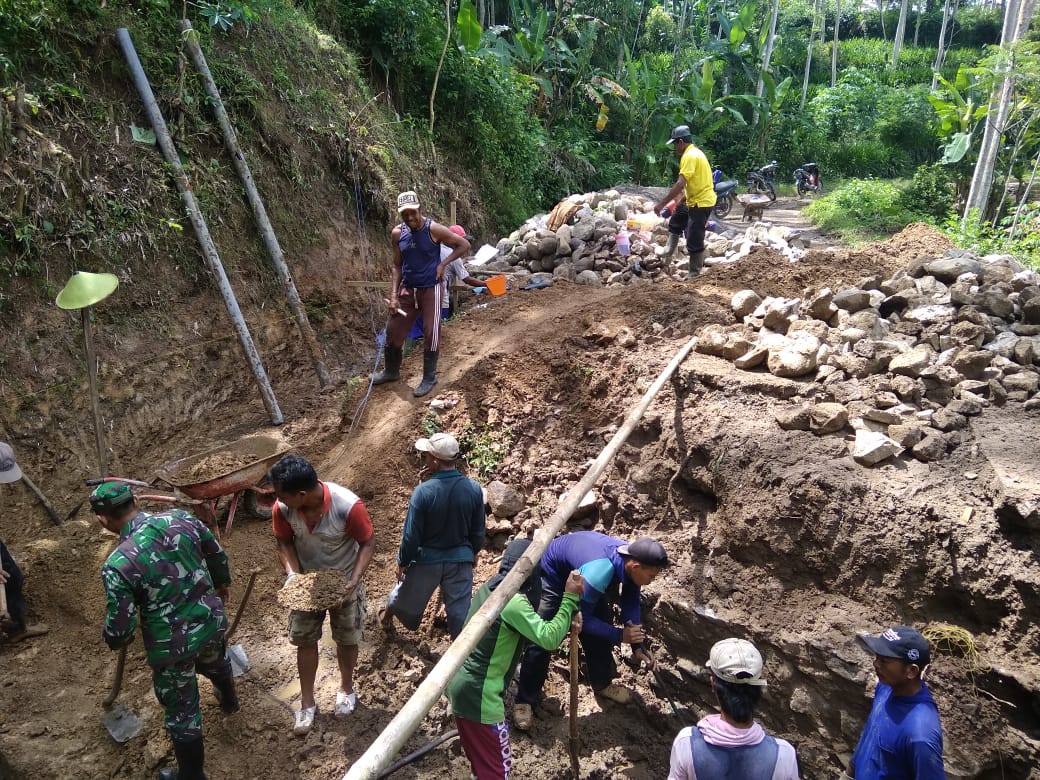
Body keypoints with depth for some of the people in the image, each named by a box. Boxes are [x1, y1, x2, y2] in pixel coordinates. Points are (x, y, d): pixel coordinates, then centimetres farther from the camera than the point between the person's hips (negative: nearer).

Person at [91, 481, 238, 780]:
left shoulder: (117, 564, -26)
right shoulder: (180, 518, -13)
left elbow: (120, 627, -19)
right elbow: (217, 553, 4)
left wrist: (113, 640, 6)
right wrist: (223, 583, 25)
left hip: (172, 645, -5)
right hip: (211, 620, 6)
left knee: (181, 710, 18)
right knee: (216, 662, 38)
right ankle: (228, 700, 69)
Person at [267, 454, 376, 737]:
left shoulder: (348, 505, -35)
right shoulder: (282, 508, -24)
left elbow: (368, 543, -20)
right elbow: (284, 541, -5)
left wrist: (354, 580, -28)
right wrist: (292, 573, -21)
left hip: (344, 582, -2)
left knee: (347, 640, 16)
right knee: (305, 640, 14)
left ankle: (346, 688, 44)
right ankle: (307, 703, 34)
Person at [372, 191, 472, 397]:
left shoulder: (434, 230, -15)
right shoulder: (397, 234, -2)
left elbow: (464, 245, -7)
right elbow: (397, 266, 5)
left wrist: (443, 264, -15)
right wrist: (393, 295, -2)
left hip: (431, 288, -4)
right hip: (407, 289, 5)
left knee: (430, 333, -1)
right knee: (394, 331, 9)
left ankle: (429, 378, 15)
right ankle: (391, 371, 30)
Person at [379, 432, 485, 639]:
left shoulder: (423, 492, -24)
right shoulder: (474, 489, -14)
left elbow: (411, 535, -16)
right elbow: (478, 533, -2)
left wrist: (403, 562, 1)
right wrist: (471, 555, 17)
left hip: (427, 560, -1)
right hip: (461, 560, 1)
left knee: (406, 596, 27)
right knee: (460, 611, 13)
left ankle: (387, 614, 56)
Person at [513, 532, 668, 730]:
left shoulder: (632, 558, -21)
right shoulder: (599, 571, -43)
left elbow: (631, 604, -9)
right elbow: (582, 618, -30)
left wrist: (638, 646, -14)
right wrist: (620, 636, -28)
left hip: (580, 572, 7)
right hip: (553, 572, -7)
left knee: (602, 625, 8)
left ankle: (602, 683, 30)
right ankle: (525, 700, 6)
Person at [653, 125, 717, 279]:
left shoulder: (689, 156, -20)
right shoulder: (694, 153, 13)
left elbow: (680, 184, -29)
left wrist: (662, 203, -28)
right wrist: (682, 200, 21)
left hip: (701, 202, -11)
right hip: (694, 200, 11)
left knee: (694, 240, -5)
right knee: (674, 223, 26)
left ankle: (694, 274, 4)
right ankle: (668, 253, 40)